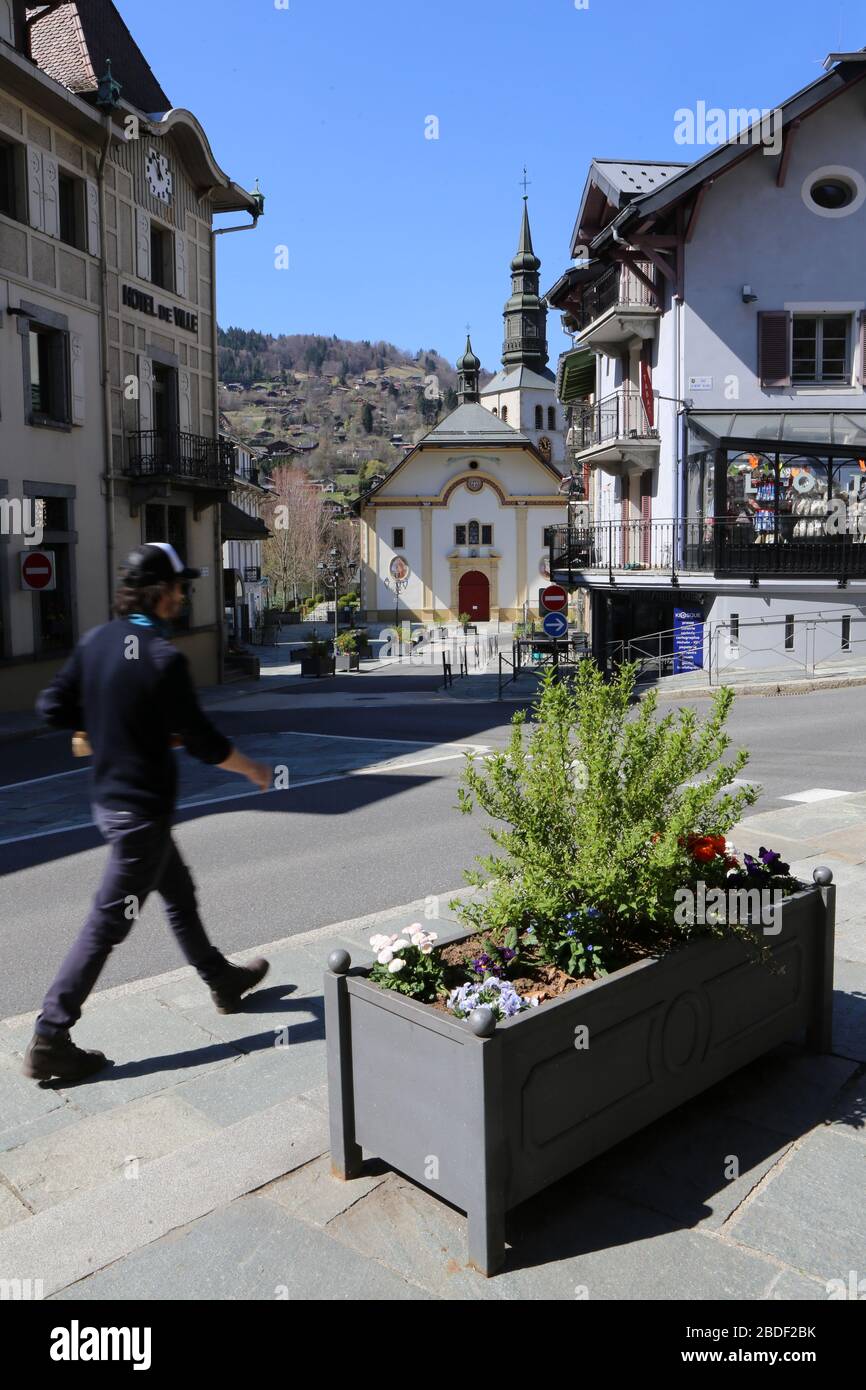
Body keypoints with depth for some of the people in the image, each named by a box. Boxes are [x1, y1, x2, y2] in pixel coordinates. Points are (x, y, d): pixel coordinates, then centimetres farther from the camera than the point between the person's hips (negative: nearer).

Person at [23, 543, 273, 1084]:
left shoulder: (96, 641, 1)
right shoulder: (164, 657, -21)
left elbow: (53, 706, 4)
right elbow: (202, 740, -17)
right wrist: (254, 770, -1)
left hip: (110, 796, 9)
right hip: (144, 807, -9)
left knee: (179, 892, 23)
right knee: (108, 924, 1)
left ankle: (224, 981, 41)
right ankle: (50, 1040, 10)